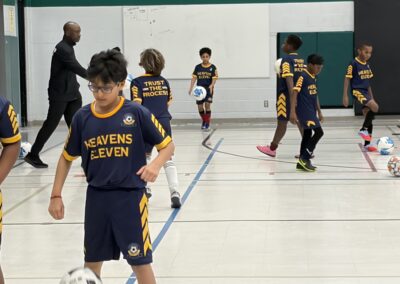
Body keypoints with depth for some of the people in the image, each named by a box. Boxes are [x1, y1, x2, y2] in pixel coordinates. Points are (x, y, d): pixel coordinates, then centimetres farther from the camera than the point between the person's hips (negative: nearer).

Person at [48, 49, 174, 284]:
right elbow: (67, 157, 11)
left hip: (130, 196, -3)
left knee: (140, 261, 0)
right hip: (96, 197, 4)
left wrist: (155, 165, -22)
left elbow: (168, 145, -2)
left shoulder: (137, 113, -9)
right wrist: (56, 195, 8)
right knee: (92, 262, 14)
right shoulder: (82, 117, 0)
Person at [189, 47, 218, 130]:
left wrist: (211, 86, -26)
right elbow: (194, 78, 4)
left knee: (207, 105, -15)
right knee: (200, 107, 3)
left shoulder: (212, 67, -2)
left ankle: (207, 123, -3)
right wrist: (191, 88, -6)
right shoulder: (197, 67, 5)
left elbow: (214, 79, -7)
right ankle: (204, 121, 27)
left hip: (209, 89, -3)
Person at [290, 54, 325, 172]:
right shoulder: (303, 77, -15)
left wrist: (318, 111, 25)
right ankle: (305, 158, -11)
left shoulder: (313, 78, 12)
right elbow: (294, 93, -21)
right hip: (305, 110, -9)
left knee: (307, 134, 11)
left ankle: (302, 162, 17)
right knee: (319, 132, -14)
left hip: (311, 111, 9)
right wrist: (292, 112, -28)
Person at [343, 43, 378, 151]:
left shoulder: (367, 65, 12)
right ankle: (363, 129, -11)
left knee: (369, 116, 6)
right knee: (374, 107, -26)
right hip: (357, 91, -8)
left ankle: (367, 143, 13)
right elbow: (347, 79, -10)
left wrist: (371, 97, 21)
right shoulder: (353, 64, -11)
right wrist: (345, 96, -14)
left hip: (365, 91, 8)